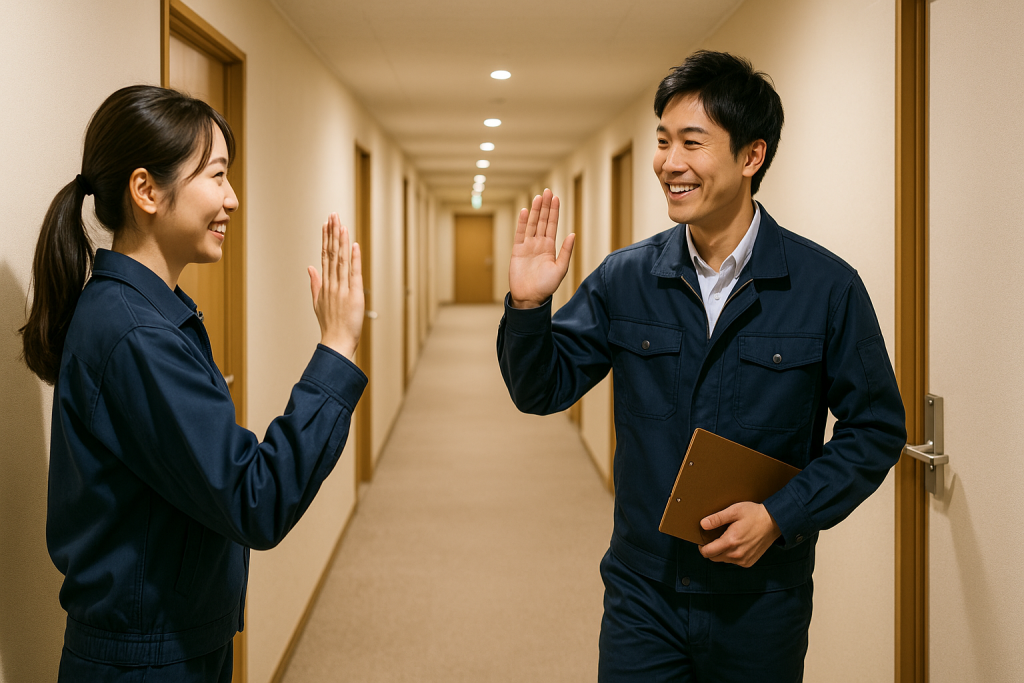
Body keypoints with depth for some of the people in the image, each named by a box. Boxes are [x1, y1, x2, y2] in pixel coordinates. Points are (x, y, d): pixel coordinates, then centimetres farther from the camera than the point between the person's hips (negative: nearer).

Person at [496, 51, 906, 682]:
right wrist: (529, 306, -14)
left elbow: (875, 430, -3)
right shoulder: (625, 279, -1)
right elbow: (543, 390, 4)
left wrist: (781, 516, -13)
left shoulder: (827, 287, -8)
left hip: (761, 604, -1)